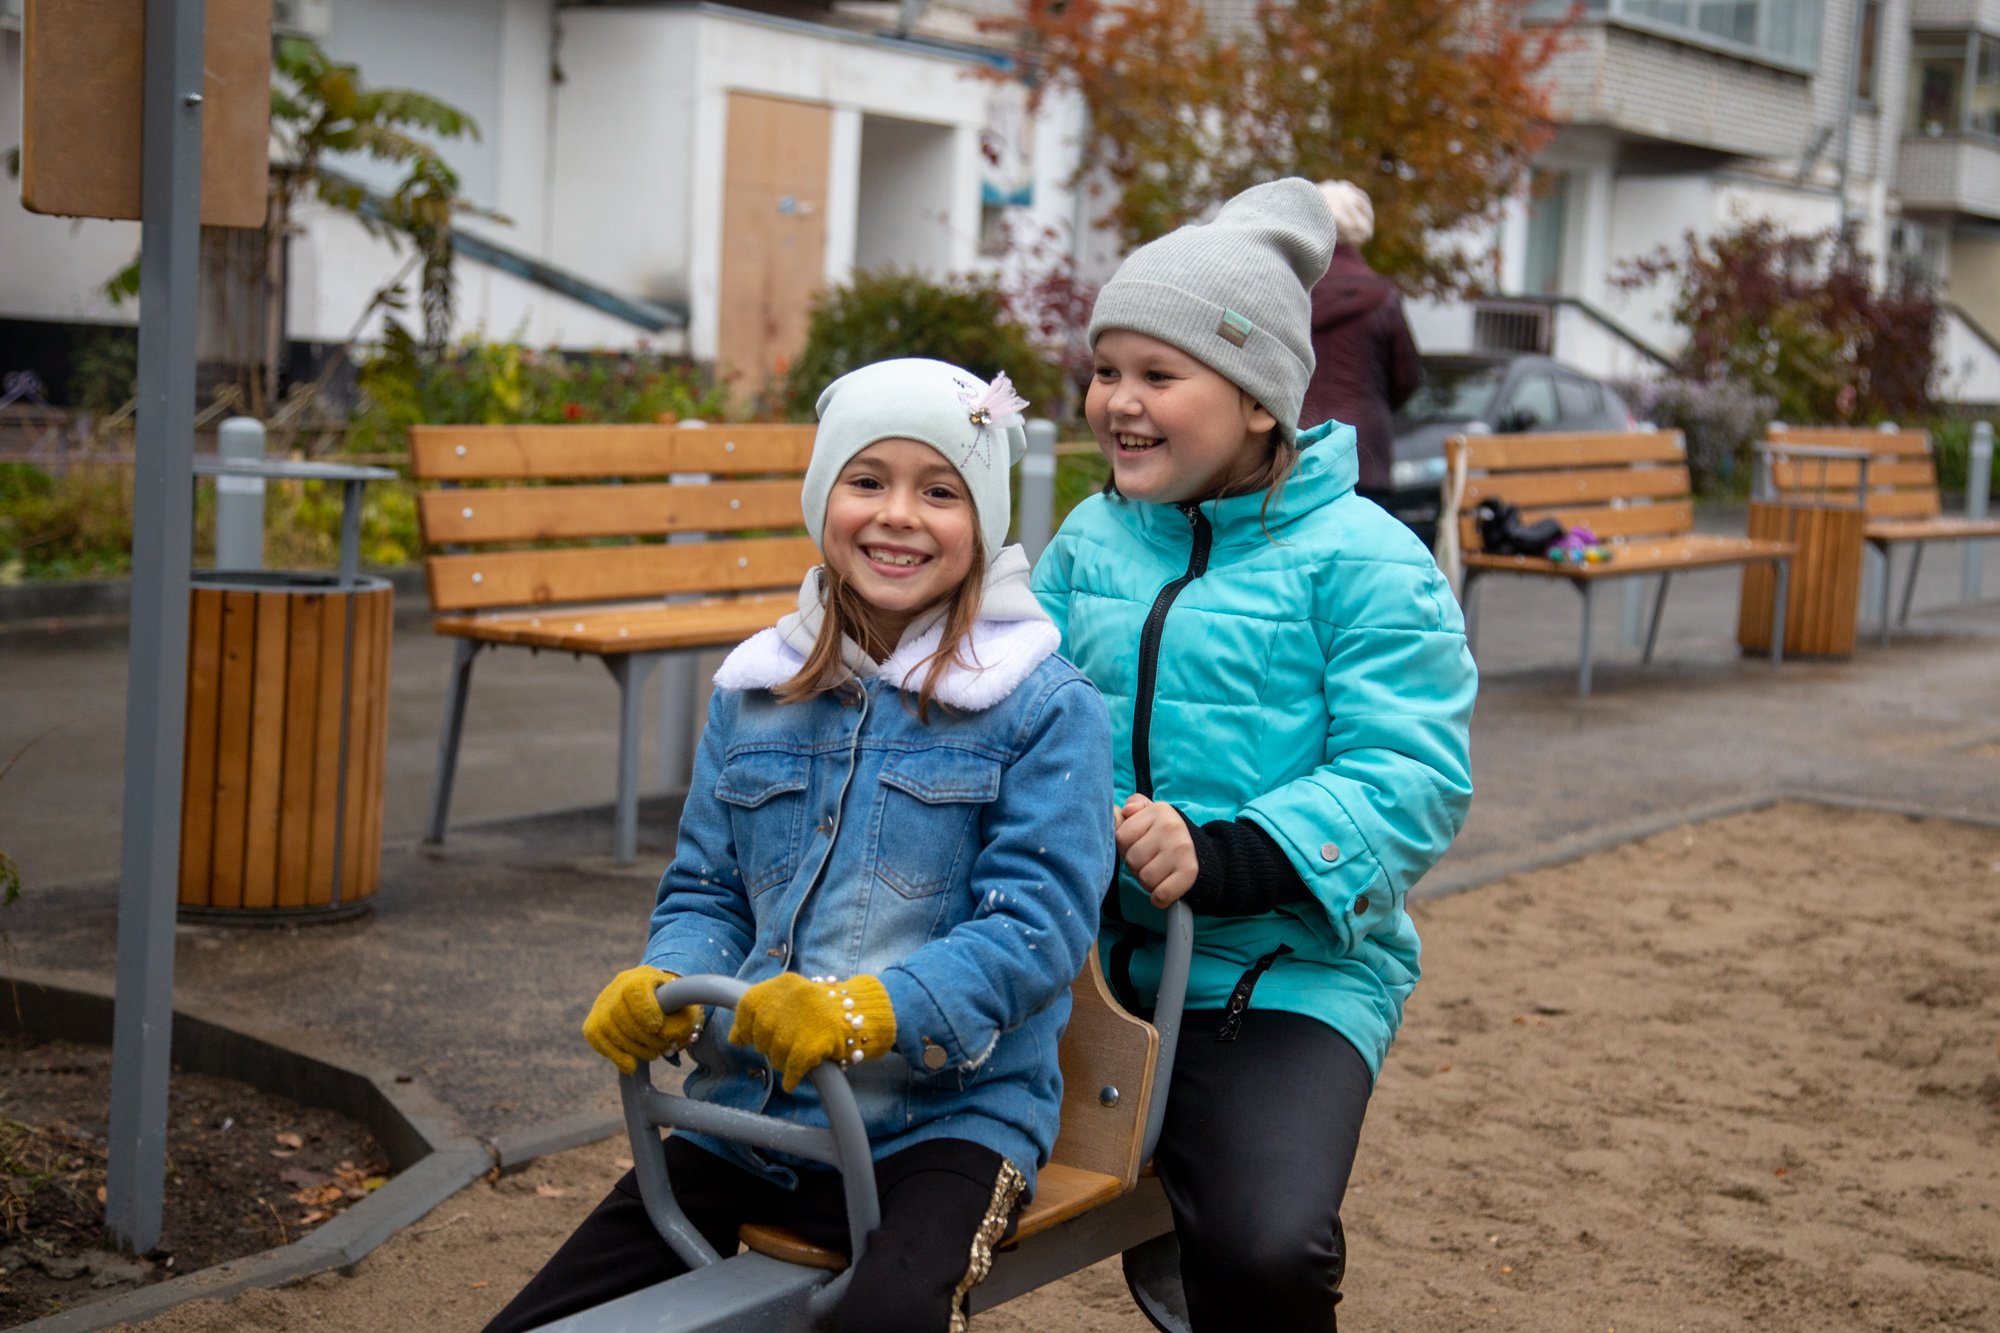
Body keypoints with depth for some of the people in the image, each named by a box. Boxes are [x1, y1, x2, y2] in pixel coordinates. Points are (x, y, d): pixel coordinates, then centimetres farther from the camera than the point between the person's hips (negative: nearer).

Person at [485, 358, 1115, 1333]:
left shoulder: (1044, 708, -5)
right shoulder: (753, 691, 12)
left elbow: (1037, 926, -13)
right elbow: (705, 890, 15)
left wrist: (876, 1009, -28)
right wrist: (666, 983, -8)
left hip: (946, 1116, -5)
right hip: (746, 1110, 5)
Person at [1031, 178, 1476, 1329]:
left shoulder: (1364, 561, -6)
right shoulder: (1090, 541, 12)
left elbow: (1413, 782, -14)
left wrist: (1226, 858, -26)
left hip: (1285, 968, -5)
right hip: (1087, 951, 6)